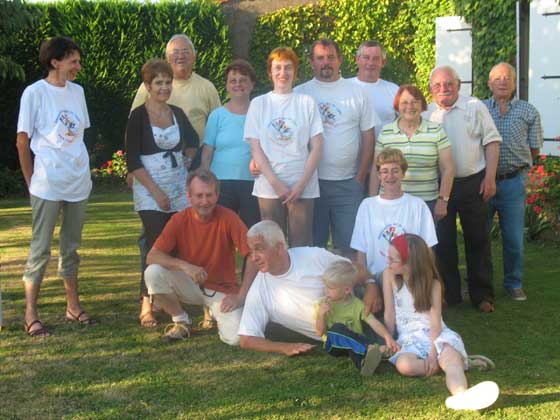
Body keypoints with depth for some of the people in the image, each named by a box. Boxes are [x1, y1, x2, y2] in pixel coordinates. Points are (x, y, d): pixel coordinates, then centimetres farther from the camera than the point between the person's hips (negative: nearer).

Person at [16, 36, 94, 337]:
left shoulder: (77, 91, 9)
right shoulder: (35, 93, -8)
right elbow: (22, 143, -5)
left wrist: (82, 170, 10)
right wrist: (31, 182, -4)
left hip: (78, 182, 6)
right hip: (47, 185, -6)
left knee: (71, 247, 15)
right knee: (40, 249, -2)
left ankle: (73, 306, 25)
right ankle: (31, 315, 5)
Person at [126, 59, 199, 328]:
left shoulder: (177, 114, 11)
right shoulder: (138, 116, -4)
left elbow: (193, 145, 21)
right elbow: (133, 162, -8)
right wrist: (156, 192, -14)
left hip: (180, 188, 5)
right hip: (150, 192, -5)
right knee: (156, 245, -12)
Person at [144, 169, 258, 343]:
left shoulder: (228, 218, -16)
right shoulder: (179, 220, -10)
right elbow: (152, 256, -14)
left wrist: (240, 297, -20)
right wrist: (184, 265, -31)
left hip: (222, 290, -2)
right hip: (190, 285, 2)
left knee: (236, 337, -25)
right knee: (153, 273, -26)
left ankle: (217, 313, 13)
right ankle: (181, 321, -1)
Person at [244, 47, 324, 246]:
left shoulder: (307, 103, 4)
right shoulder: (259, 104, 6)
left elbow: (317, 147, 1)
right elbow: (255, 148, 2)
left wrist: (302, 183, -8)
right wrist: (275, 182, -8)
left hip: (303, 187, -1)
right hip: (269, 187, 1)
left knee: (302, 245, 0)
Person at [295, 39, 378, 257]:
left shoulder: (357, 93, 6)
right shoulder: (299, 94, 3)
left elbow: (368, 138, 6)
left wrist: (360, 178, -1)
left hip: (348, 183, 1)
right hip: (311, 182, 0)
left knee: (349, 246, 3)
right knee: (311, 245, 6)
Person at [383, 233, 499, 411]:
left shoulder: (433, 284, -3)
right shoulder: (389, 276, 0)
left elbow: (435, 322, -12)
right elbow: (389, 315, 0)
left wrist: (433, 354, -24)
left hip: (436, 335, -1)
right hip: (409, 340, 1)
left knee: (450, 355, -35)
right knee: (404, 365, -34)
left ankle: (461, 396, -66)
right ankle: (460, 362, -20)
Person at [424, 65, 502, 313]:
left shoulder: (475, 107, 0)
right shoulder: (426, 114, 5)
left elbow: (491, 142, -1)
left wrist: (490, 177, -9)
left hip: (473, 183, -2)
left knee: (478, 241, 4)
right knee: (443, 242, 7)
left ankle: (482, 295, 14)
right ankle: (448, 295, 19)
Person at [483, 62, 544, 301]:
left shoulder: (528, 112, 5)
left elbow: (534, 150, 9)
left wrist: (515, 164, 7)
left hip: (513, 182, 0)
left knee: (514, 239, 4)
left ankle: (514, 284, 20)